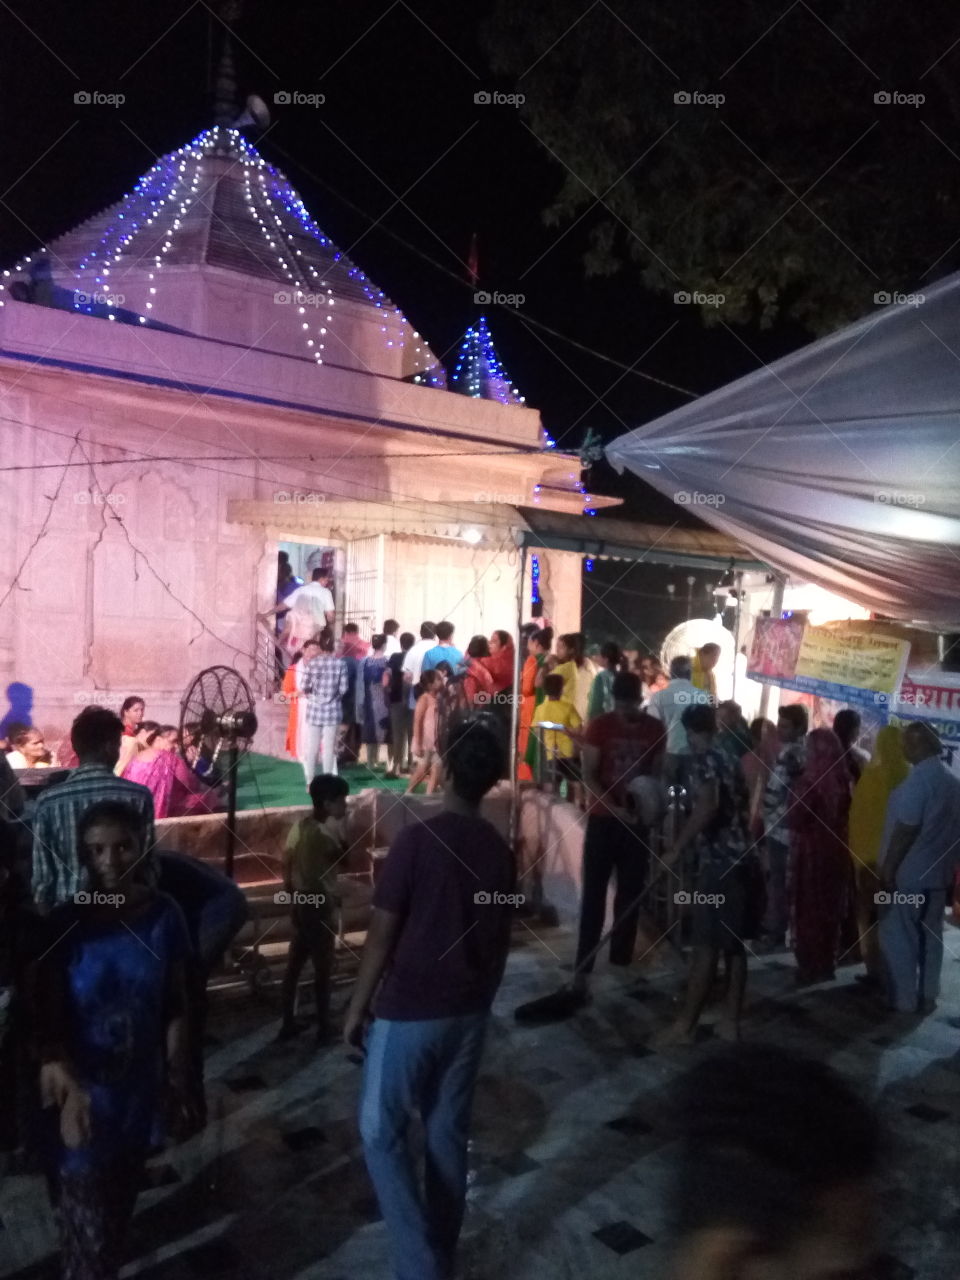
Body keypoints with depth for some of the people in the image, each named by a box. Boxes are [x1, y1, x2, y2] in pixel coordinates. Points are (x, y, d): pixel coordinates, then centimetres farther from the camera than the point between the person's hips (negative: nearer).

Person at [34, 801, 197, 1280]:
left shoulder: (163, 915, -8)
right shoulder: (64, 923, -15)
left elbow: (175, 1008, 0)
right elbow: (46, 1020, -15)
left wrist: (179, 1086, 0)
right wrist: (64, 1082, -32)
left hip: (139, 1092, 3)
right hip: (80, 1096, -3)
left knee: (117, 1219, 22)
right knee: (87, 1238, 1)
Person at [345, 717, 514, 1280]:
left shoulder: (417, 839, -19)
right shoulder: (500, 850, -1)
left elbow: (383, 936, -14)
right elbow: (501, 941, 7)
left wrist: (357, 1008, -3)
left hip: (409, 1011, -5)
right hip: (469, 1011, 6)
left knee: (382, 1132, 12)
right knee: (449, 1134, 18)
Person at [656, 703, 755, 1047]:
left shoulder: (703, 759, -10)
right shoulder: (729, 759, 15)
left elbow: (707, 806, -26)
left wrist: (677, 849, -22)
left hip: (718, 862, -9)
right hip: (740, 859, 9)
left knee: (705, 947, -4)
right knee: (733, 944, 12)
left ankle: (685, 1025, 2)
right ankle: (730, 1021, 19)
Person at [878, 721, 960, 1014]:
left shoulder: (918, 779, -18)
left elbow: (906, 829, -20)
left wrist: (888, 869, -14)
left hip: (907, 873, -8)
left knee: (899, 938, 3)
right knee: (930, 937, 13)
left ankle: (903, 1000, 9)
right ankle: (927, 998, 20)